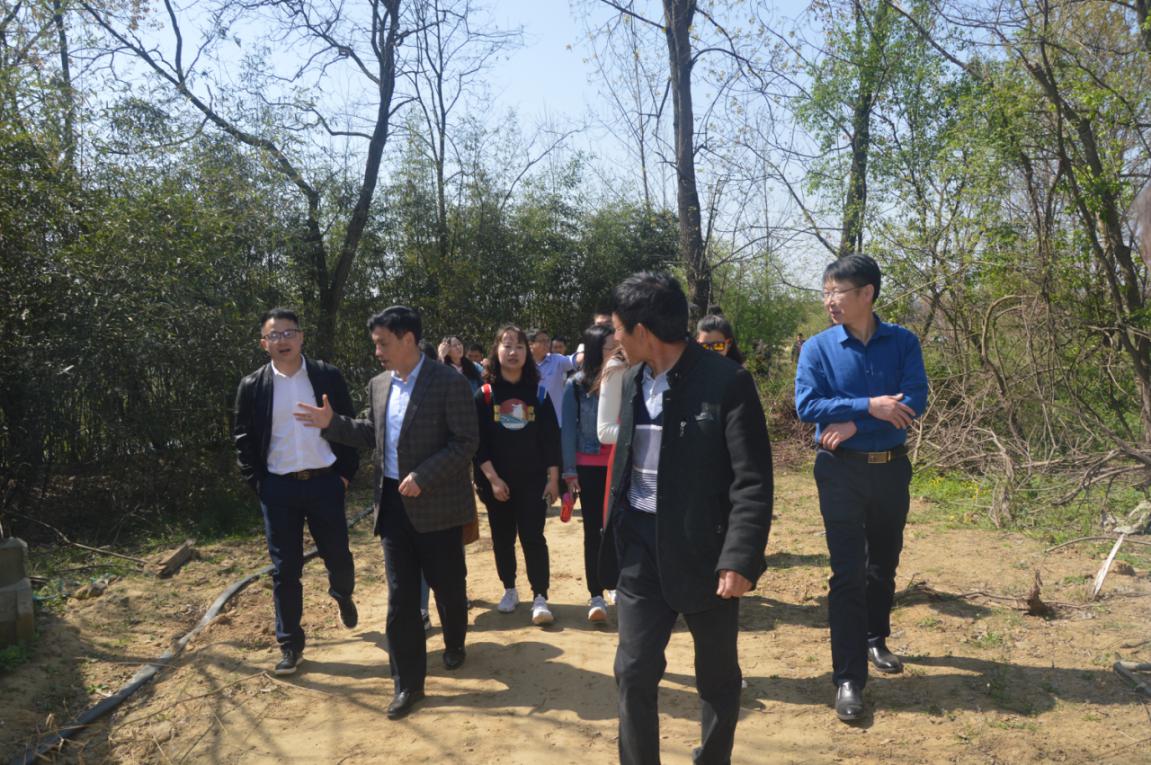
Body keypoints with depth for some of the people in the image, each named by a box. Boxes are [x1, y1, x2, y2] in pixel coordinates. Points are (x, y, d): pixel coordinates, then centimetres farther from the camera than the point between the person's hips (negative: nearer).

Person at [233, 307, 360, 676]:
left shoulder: (329, 377, -2)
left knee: (338, 556, 12)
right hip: (278, 489, 0)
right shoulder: (252, 386, -1)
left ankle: (342, 595, 46)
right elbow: (243, 439, 4)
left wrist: (346, 473, -1)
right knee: (284, 569, 6)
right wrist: (257, 483, -1)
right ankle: (290, 645, 21)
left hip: (325, 482, 0)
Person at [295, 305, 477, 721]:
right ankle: (408, 682, 16)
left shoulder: (449, 383, -13)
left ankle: (454, 644, 42)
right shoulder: (379, 385, 7)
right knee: (400, 596, 6)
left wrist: (422, 476, -22)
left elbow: (466, 443, -16)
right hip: (394, 503, 5)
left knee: (448, 585, 13)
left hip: (437, 503, -5)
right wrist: (332, 424, 5)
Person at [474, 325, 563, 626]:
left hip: (533, 480, 0)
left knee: (533, 537, -3)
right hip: (496, 481, 0)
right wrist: (492, 478, -13)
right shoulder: (484, 395, -2)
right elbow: (477, 442, -5)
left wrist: (553, 478, -3)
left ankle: (540, 598, 2)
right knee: (502, 538, 10)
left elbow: (551, 438, 2)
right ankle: (509, 590, 26)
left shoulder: (538, 393, 2)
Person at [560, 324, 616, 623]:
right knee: (594, 530, 5)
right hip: (590, 467, -1)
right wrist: (569, 471, -2)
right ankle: (596, 596, 11)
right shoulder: (576, 385, -3)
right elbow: (568, 429, 0)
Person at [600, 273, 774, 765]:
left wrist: (740, 558, -22)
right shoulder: (632, 381, 6)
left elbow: (753, 481, -16)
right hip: (640, 547, 5)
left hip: (704, 549, -5)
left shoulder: (726, 382, -15)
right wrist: (615, 537, 15)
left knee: (717, 674, 14)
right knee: (633, 671, 8)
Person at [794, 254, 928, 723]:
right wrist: (869, 406, -22)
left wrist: (854, 424, -20)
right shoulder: (818, 347, -5)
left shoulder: (903, 342, -2)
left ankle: (875, 640, 40)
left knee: (884, 563, 17)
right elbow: (806, 405, -16)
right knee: (847, 573, -2)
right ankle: (848, 678, 4)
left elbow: (914, 401, -13)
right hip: (841, 471, -2)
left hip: (892, 468, 2)